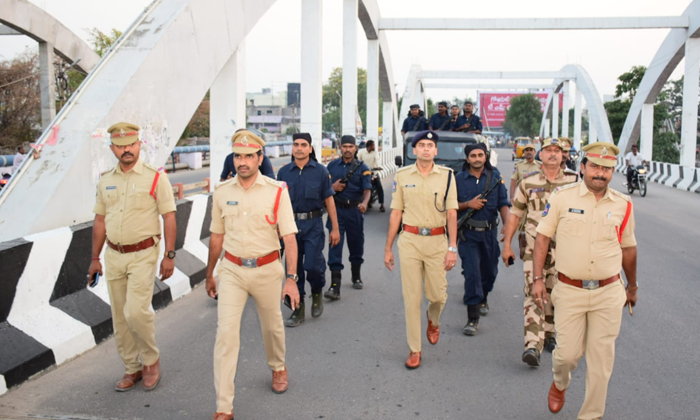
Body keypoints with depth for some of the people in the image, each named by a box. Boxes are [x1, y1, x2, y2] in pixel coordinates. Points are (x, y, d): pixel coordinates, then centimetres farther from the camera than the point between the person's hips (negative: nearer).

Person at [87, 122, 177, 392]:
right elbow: (100, 221, 15)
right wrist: (95, 258, 14)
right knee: (120, 318, 9)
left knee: (136, 311, -14)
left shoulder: (155, 177, -5)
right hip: (113, 255, 5)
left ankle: (151, 360, 11)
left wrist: (169, 255, -11)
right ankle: (132, 369, 23)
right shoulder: (105, 181, 9)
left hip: (143, 254, -5)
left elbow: (169, 217, -6)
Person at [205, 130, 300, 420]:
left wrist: (291, 278, -19)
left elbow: (289, 237, -12)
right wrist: (209, 274, 16)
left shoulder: (277, 191, -9)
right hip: (232, 270, 1)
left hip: (267, 269, -1)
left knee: (272, 325, 17)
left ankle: (278, 367, 49)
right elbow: (216, 237, 10)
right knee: (226, 333, -7)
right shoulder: (222, 192, 1)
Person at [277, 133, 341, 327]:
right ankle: (298, 309, 20)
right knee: (293, 267, 6)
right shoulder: (284, 172, 5)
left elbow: (329, 200, 1)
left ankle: (317, 293, 22)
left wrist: (335, 228, -1)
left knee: (312, 265, -11)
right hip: (291, 224, 3)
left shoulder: (320, 171, 0)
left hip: (313, 224, -2)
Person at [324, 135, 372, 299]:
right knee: (335, 245, -8)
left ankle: (356, 277, 36)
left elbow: (367, 189, -11)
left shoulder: (362, 168, 1)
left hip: (354, 210, 0)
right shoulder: (332, 166, 7)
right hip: (336, 210, 0)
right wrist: (333, 187, -9)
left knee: (356, 244, 13)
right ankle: (335, 286, -11)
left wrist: (364, 203, -31)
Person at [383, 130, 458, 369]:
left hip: (437, 241, 0)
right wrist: (388, 248, 5)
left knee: (438, 295, 4)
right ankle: (414, 350, 14)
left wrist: (452, 248, -7)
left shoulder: (447, 175, 2)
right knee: (411, 298, 2)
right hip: (409, 241, 0)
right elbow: (396, 213, 6)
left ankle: (433, 321, 40)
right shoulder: (402, 176, 4)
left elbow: (451, 214, 0)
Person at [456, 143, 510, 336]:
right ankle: (473, 318, -8)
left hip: (490, 232, 3)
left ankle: (482, 299, 47)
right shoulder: (459, 179, 0)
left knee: (489, 271, 17)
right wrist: (468, 204, -14)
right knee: (472, 272, -11)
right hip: (468, 234, -2)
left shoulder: (495, 176, 2)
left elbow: (503, 203, -1)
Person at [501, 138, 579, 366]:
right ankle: (533, 345, -16)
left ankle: (549, 335, 30)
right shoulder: (528, 182, 3)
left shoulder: (573, 182, 4)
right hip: (534, 246, -1)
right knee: (534, 293, -12)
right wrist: (507, 244, 5)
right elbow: (515, 215, 8)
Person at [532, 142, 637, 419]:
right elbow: (542, 237, -1)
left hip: (609, 293, 2)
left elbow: (628, 248, 14)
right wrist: (537, 279, -7)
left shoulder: (623, 205, 3)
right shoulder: (562, 197, -4)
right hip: (570, 291, -2)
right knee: (568, 353, 4)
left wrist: (632, 287, 23)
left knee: (601, 359, 6)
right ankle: (560, 383, 40)